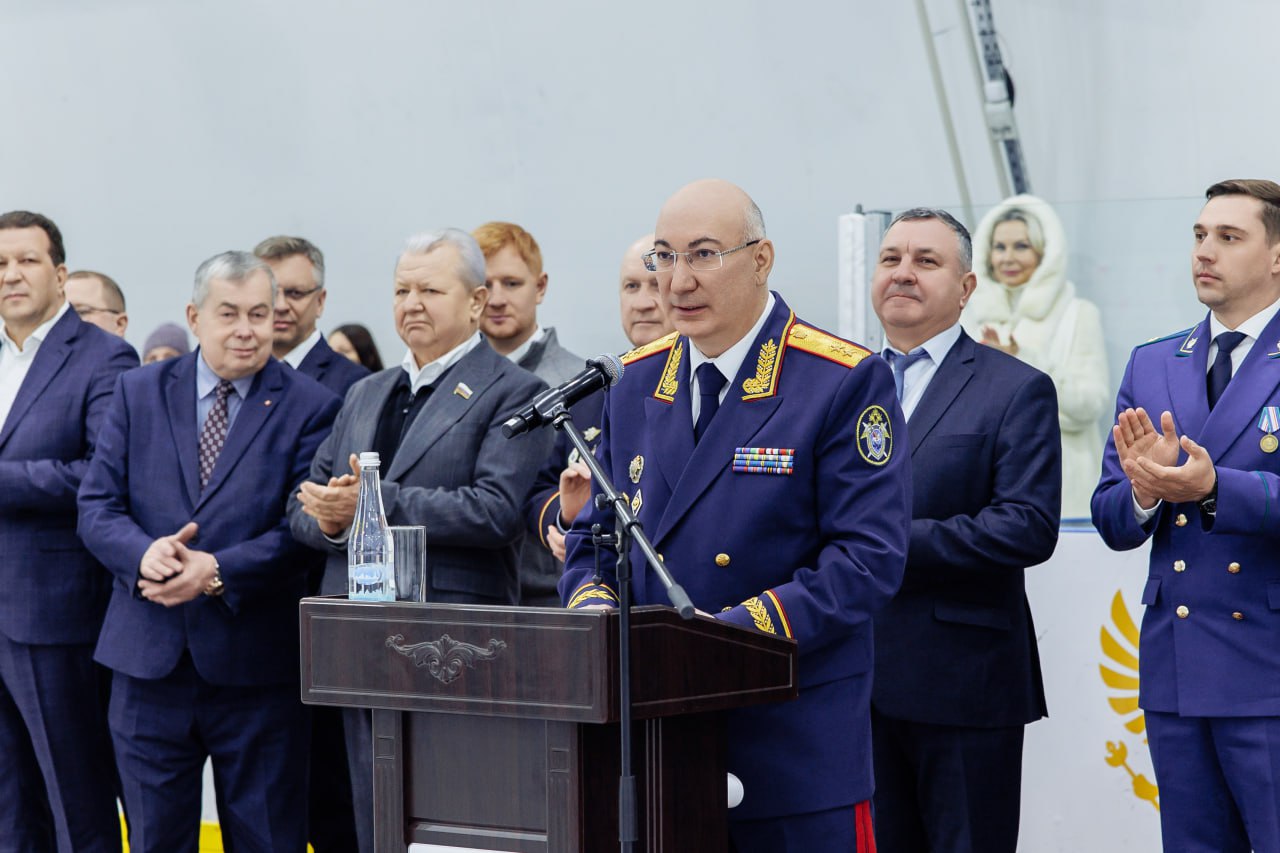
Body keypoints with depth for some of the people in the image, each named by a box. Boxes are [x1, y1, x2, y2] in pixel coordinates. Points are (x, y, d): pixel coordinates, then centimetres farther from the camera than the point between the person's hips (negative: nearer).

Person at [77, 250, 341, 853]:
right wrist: (143, 554, -17)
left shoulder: (309, 407, 0)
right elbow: (96, 505, 4)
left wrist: (217, 571, -20)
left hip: (254, 662, -2)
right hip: (148, 660, 2)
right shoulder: (138, 393, 8)